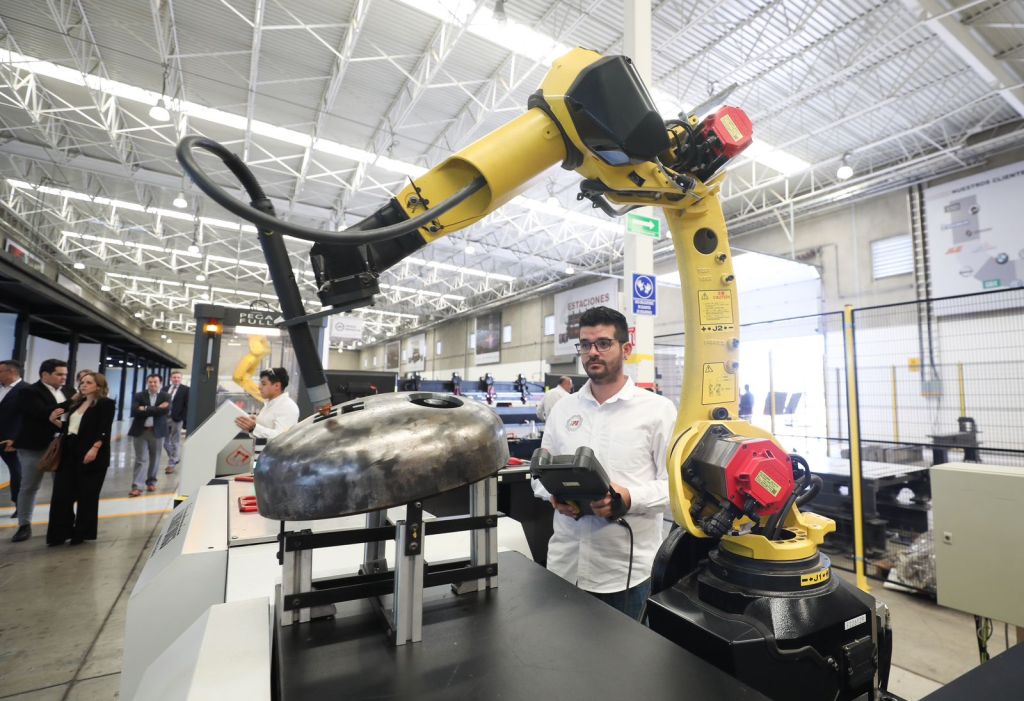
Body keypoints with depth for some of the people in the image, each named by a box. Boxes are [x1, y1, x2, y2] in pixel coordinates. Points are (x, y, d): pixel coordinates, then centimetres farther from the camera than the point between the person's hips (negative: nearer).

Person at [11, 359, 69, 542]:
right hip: (35, 446, -5)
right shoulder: (32, 392, -11)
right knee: (29, 487, 6)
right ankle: (24, 525, 18)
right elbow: (44, 413, -26)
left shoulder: (66, 392, 10)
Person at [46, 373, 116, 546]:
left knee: (87, 495, 2)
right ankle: (60, 532, 16)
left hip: (91, 453, -7)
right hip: (69, 452, 7)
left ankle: (82, 533, 14)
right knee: (61, 493, 4)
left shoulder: (106, 403, -4)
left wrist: (95, 449, -23)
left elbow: (104, 429, -14)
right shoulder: (76, 404, 19)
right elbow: (69, 427, 22)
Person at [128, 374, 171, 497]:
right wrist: (156, 409, -15)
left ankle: (151, 482, 25)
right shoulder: (139, 396, 4)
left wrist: (146, 409, -13)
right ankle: (137, 486, 1)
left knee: (155, 459, 10)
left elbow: (166, 410, -15)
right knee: (139, 459, 0)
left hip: (157, 431, 0)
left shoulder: (166, 396, 2)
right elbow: (135, 411, -12)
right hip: (140, 431, 0)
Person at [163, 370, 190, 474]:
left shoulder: (185, 389, -3)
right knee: (165, 442, 12)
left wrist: (183, 419, -13)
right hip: (165, 418, 5)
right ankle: (176, 458, 30)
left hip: (177, 419, -5)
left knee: (175, 442, 2)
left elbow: (187, 406, -7)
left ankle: (172, 464, 9)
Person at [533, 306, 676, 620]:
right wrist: (555, 495, -9)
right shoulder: (562, 409, 8)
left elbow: (674, 482, -6)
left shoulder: (657, 409, -3)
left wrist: (629, 498, -22)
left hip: (627, 568, -3)